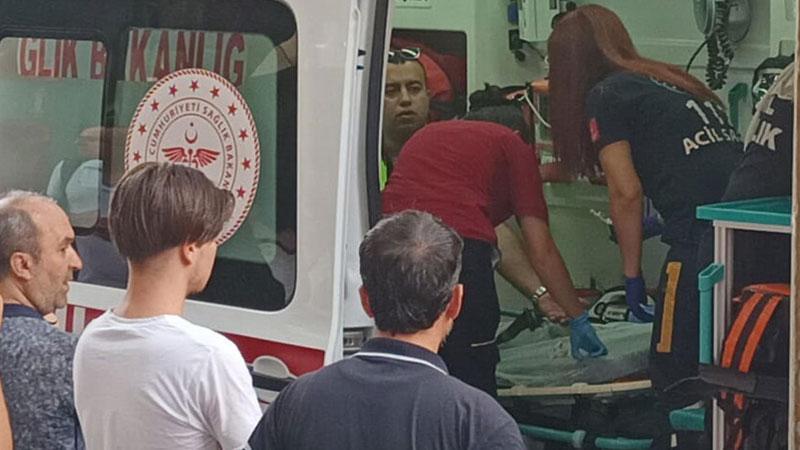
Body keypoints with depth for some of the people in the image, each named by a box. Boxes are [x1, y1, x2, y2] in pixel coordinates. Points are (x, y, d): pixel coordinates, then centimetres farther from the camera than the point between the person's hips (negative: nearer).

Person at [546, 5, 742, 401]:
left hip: (701, 239, -8)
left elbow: (626, 191, -2)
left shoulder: (605, 95, 5)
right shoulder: (670, 80, 28)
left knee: (674, 377, -3)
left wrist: (632, 274, 5)